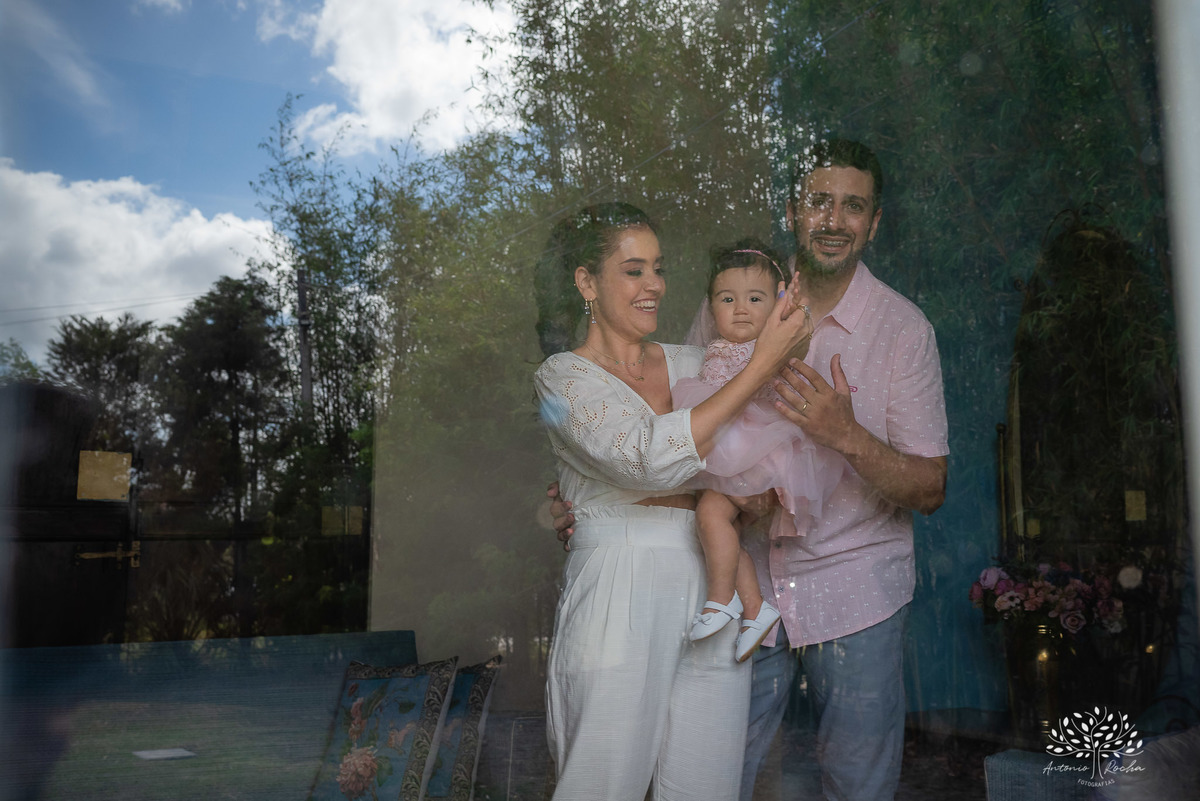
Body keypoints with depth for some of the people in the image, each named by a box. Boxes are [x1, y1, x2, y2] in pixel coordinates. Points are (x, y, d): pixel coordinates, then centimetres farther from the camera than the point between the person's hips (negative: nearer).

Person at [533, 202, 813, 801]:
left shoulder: (687, 363, 15)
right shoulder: (564, 377, -2)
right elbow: (651, 460, -19)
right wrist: (761, 364, -18)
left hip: (708, 593, 5)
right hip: (619, 596, -5)